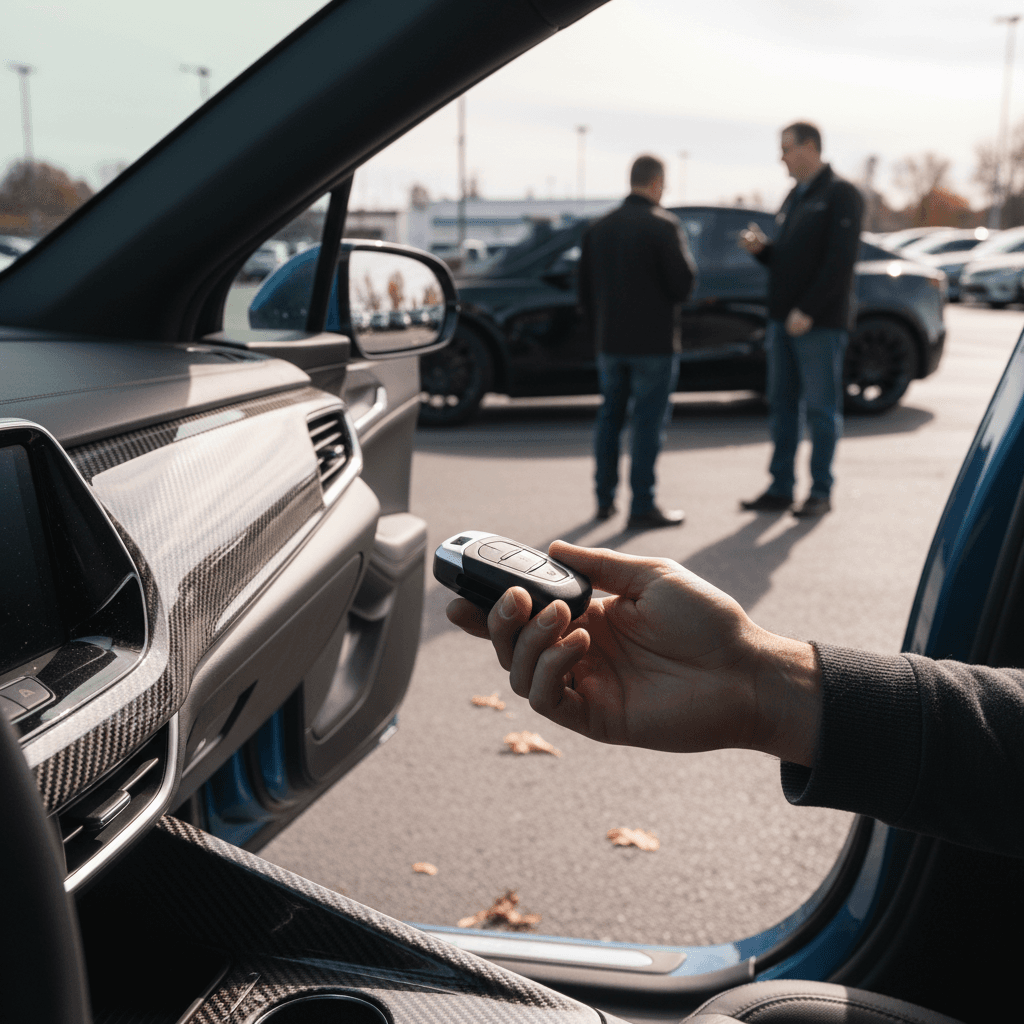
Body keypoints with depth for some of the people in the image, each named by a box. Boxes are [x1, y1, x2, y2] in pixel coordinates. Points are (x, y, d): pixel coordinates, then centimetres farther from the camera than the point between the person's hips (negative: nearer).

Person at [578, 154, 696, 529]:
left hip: (610, 342, 6)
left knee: (609, 417, 15)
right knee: (647, 422, -1)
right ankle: (642, 506, 1)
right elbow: (683, 283, -14)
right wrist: (670, 296, 9)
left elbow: (585, 288, 12)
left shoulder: (599, 227, 8)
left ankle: (605, 499, 20)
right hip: (653, 342, -6)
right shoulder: (662, 225, -12)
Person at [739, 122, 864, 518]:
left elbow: (840, 260, -15)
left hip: (820, 323, -8)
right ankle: (780, 489, 13)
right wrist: (760, 248, 2)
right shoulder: (794, 198, 19)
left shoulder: (840, 195, -5)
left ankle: (821, 492, 5)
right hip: (783, 320, 8)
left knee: (821, 408, -2)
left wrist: (807, 311, -20)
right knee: (782, 406, 8)